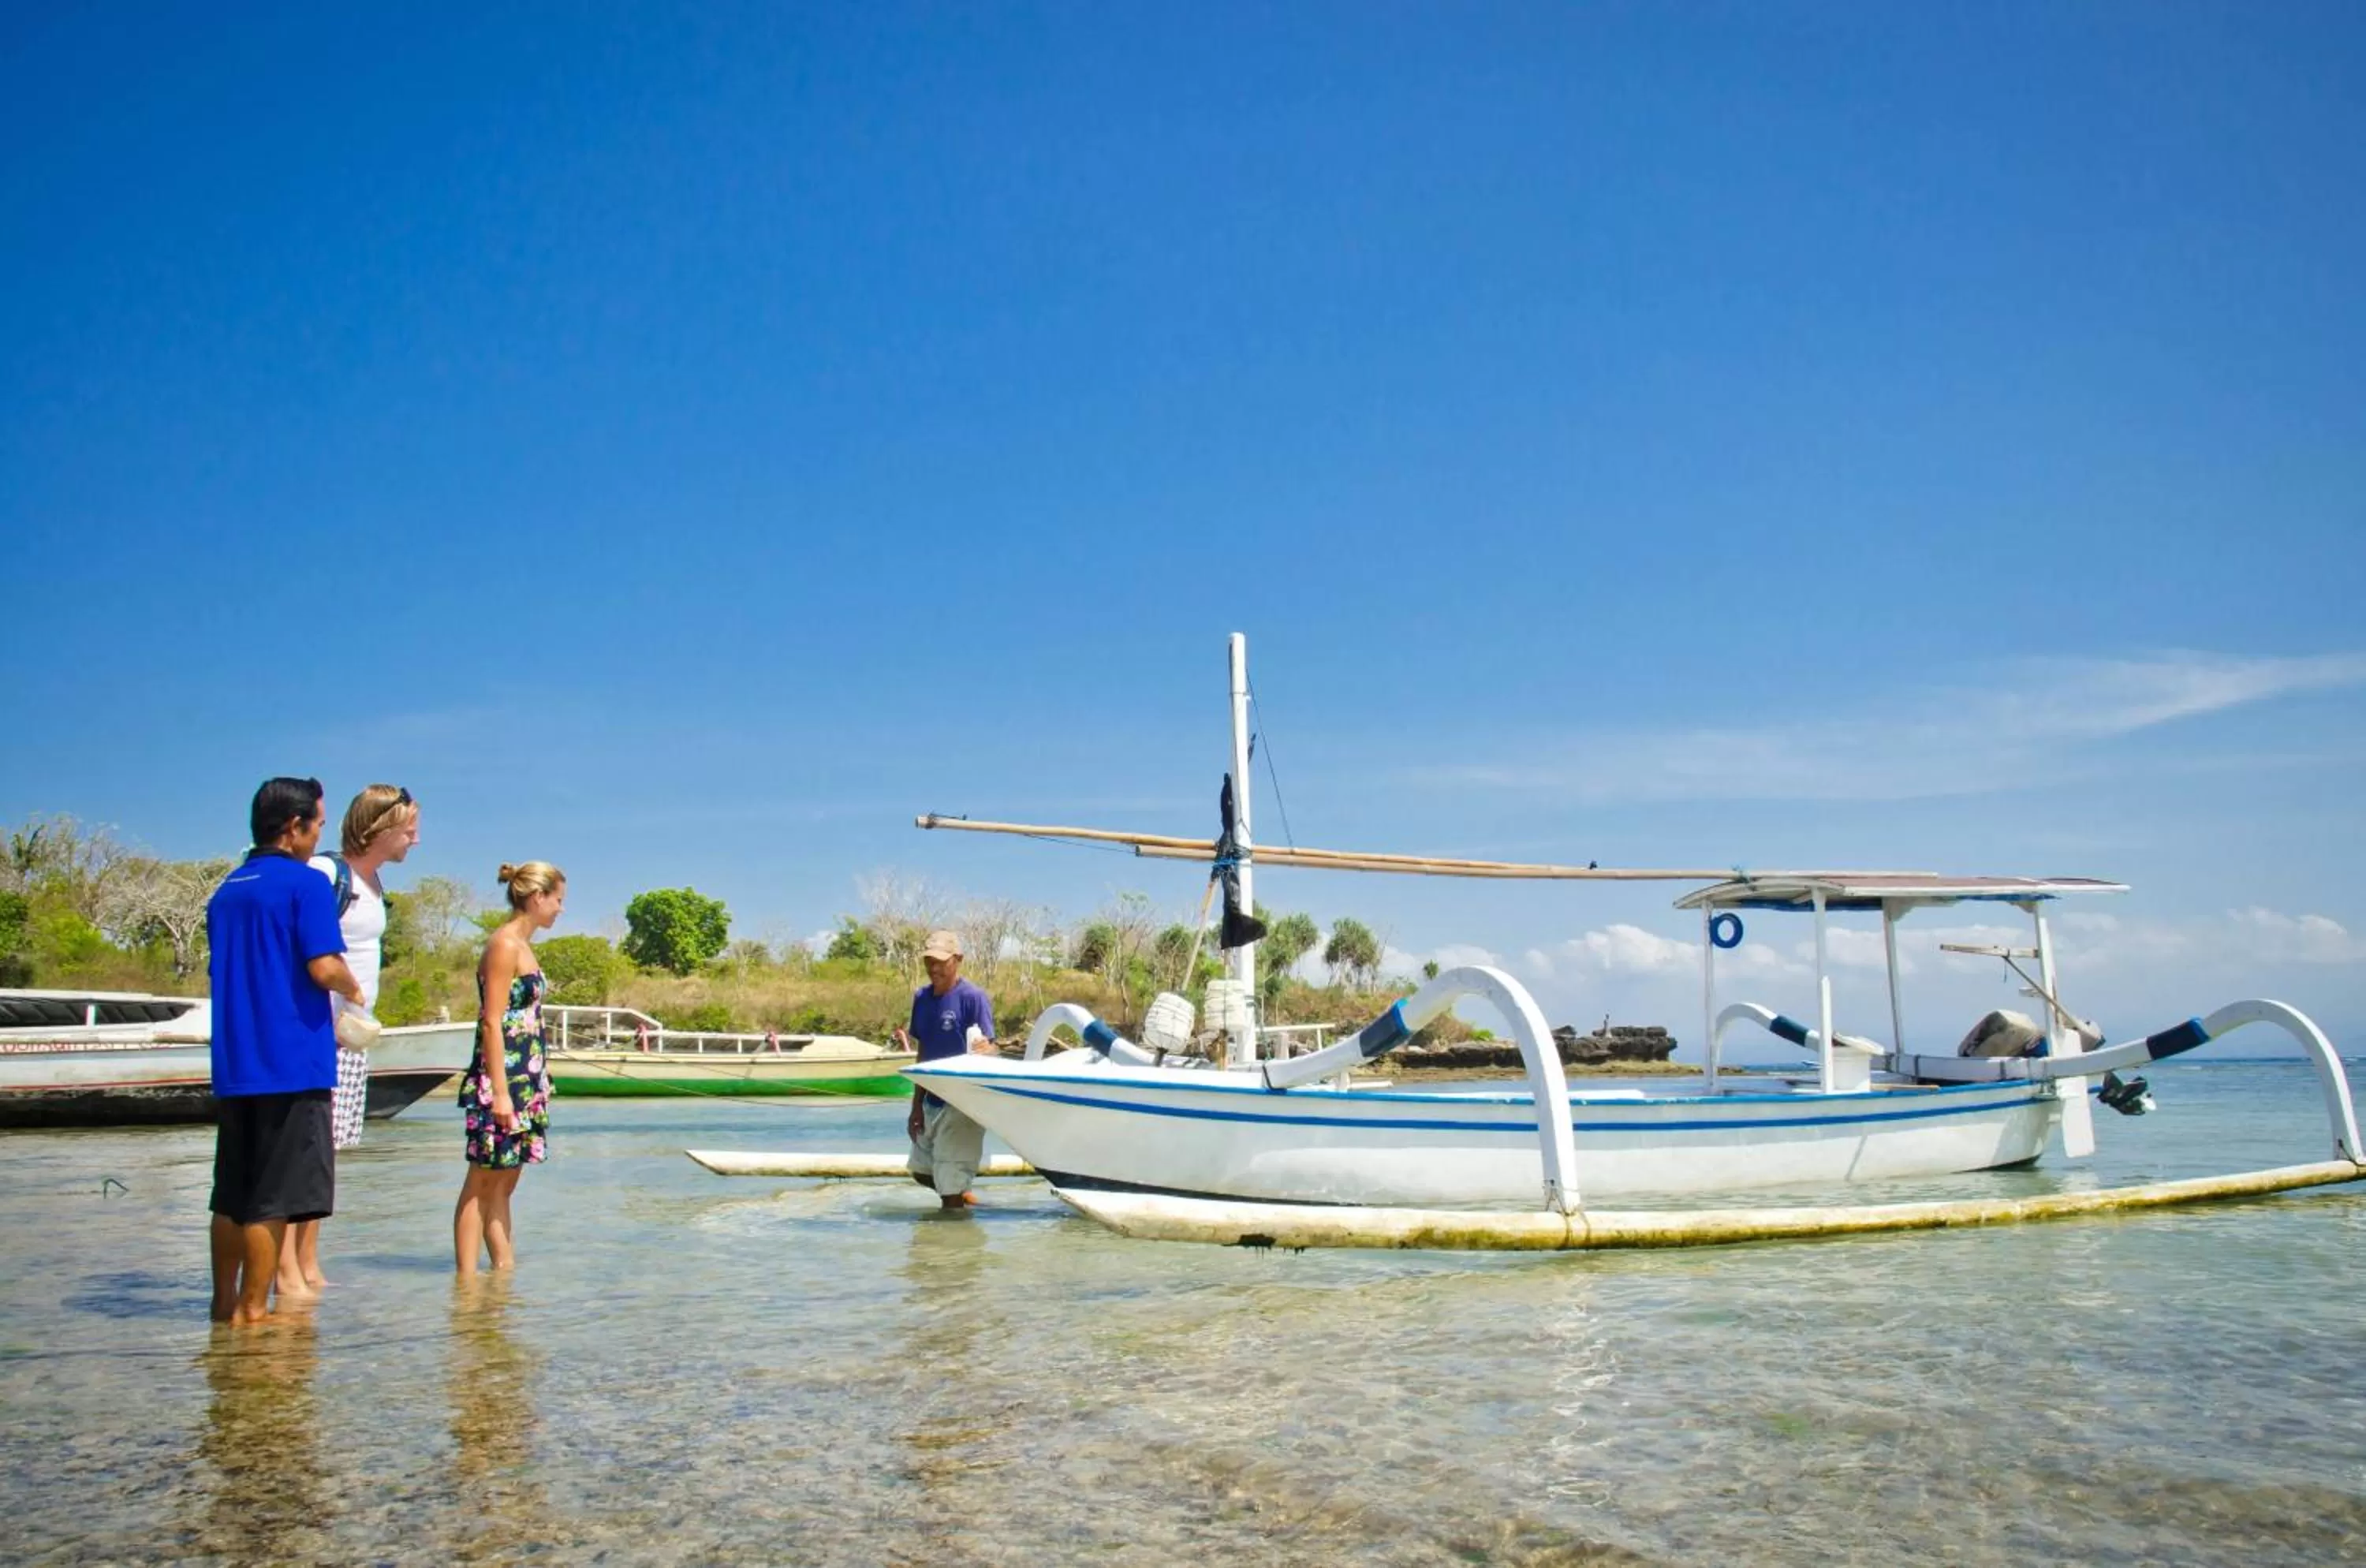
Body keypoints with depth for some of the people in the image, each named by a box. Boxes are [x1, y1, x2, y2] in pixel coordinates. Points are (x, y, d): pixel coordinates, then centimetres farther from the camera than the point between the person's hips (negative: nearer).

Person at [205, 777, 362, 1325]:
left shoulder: (226, 890, 15)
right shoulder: (306, 883, -9)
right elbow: (325, 968, -19)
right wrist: (354, 993, 3)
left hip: (232, 1066, 8)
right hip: (291, 1064, -7)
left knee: (232, 1195, 15)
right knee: (276, 1197, -1)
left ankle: (225, 1302, 22)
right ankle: (252, 1310, 1)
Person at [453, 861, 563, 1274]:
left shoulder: (522, 946, 16)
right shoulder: (505, 945, -11)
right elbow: (492, 1023, -17)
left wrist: (539, 1081, 17)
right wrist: (500, 1091, -20)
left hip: (524, 1082, 9)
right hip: (502, 1080, -9)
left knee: (503, 1184, 11)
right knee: (482, 1184, -4)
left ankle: (505, 1269, 15)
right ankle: (467, 1276, 0)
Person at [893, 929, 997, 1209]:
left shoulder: (973, 998, -15)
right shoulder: (922, 998, 6)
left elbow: (989, 1048, -18)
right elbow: (924, 1053, 13)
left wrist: (982, 1048, -42)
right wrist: (916, 1106, 13)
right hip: (932, 1102, 8)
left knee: (950, 1186, -4)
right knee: (921, 1171, 21)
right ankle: (966, 1197, 41)